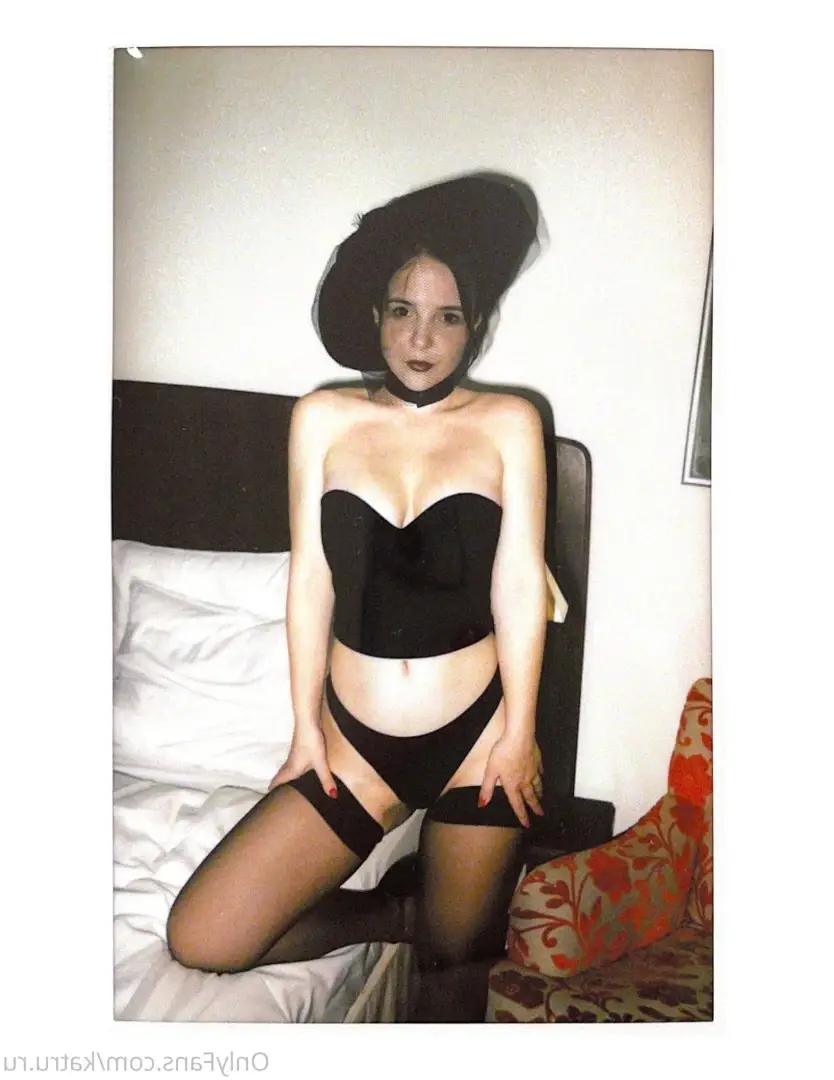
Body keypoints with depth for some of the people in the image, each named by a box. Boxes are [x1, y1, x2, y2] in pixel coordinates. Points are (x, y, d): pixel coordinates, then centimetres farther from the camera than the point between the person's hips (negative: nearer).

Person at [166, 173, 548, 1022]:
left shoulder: (507, 423, -2)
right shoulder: (323, 418, 2)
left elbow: (519, 580, -5)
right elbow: (311, 576, 0)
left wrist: (518, 730, -8)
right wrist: (306, 727, 1)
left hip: (477, 733, -1)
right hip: (355, 739, 2)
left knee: (458, 952, 11)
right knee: (200, 940, -5)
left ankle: (424, 916, 46)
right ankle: (399, 914, 16)